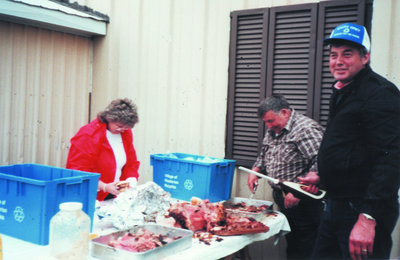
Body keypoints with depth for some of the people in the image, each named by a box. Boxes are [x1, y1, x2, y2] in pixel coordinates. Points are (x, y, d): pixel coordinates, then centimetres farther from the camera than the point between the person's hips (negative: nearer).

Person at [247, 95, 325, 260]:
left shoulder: (306, 129, -16)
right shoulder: (273, 131, 13)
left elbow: (320, 164, -25)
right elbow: (264, 156, 28)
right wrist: (255, 170, 7)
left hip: (302, 203, -8)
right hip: (281, 199, 8)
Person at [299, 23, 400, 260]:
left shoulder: (380, 94, -17)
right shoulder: (342, 92, 14)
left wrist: (368, 218, -29)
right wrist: (323, 177, 21)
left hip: (363, 211, -9)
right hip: (336, 205, 9)